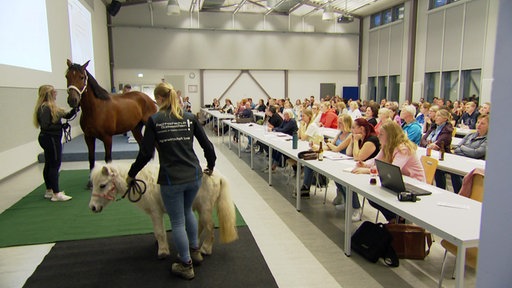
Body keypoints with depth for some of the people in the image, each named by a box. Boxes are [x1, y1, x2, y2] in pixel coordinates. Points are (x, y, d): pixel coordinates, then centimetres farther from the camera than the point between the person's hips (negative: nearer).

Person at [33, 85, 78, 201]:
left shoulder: (51, 107, 13)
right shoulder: (45, 108, -17)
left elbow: (67, 115, 15)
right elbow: (45, 126, -26)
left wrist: (74, 109, -1)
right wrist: (60, 126, -20)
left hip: (48, 139, 11)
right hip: (51, 139, -11)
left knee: (49, 165, 16)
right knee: (55, 165, -7)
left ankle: (49, 191, 26)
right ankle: (56, 194, -3)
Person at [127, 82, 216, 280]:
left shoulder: (154, 120, -5)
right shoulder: (190, 117, 3)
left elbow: (146, 153, -6)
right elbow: (207, 144, 4)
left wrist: (131, 174, 8)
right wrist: (210, 166, 21)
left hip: (171, 179, -4)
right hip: (194, 176, 4)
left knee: (177, 221, 10)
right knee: (187, 211, 28)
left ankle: (186, 265, 23)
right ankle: (194, 251, 39)